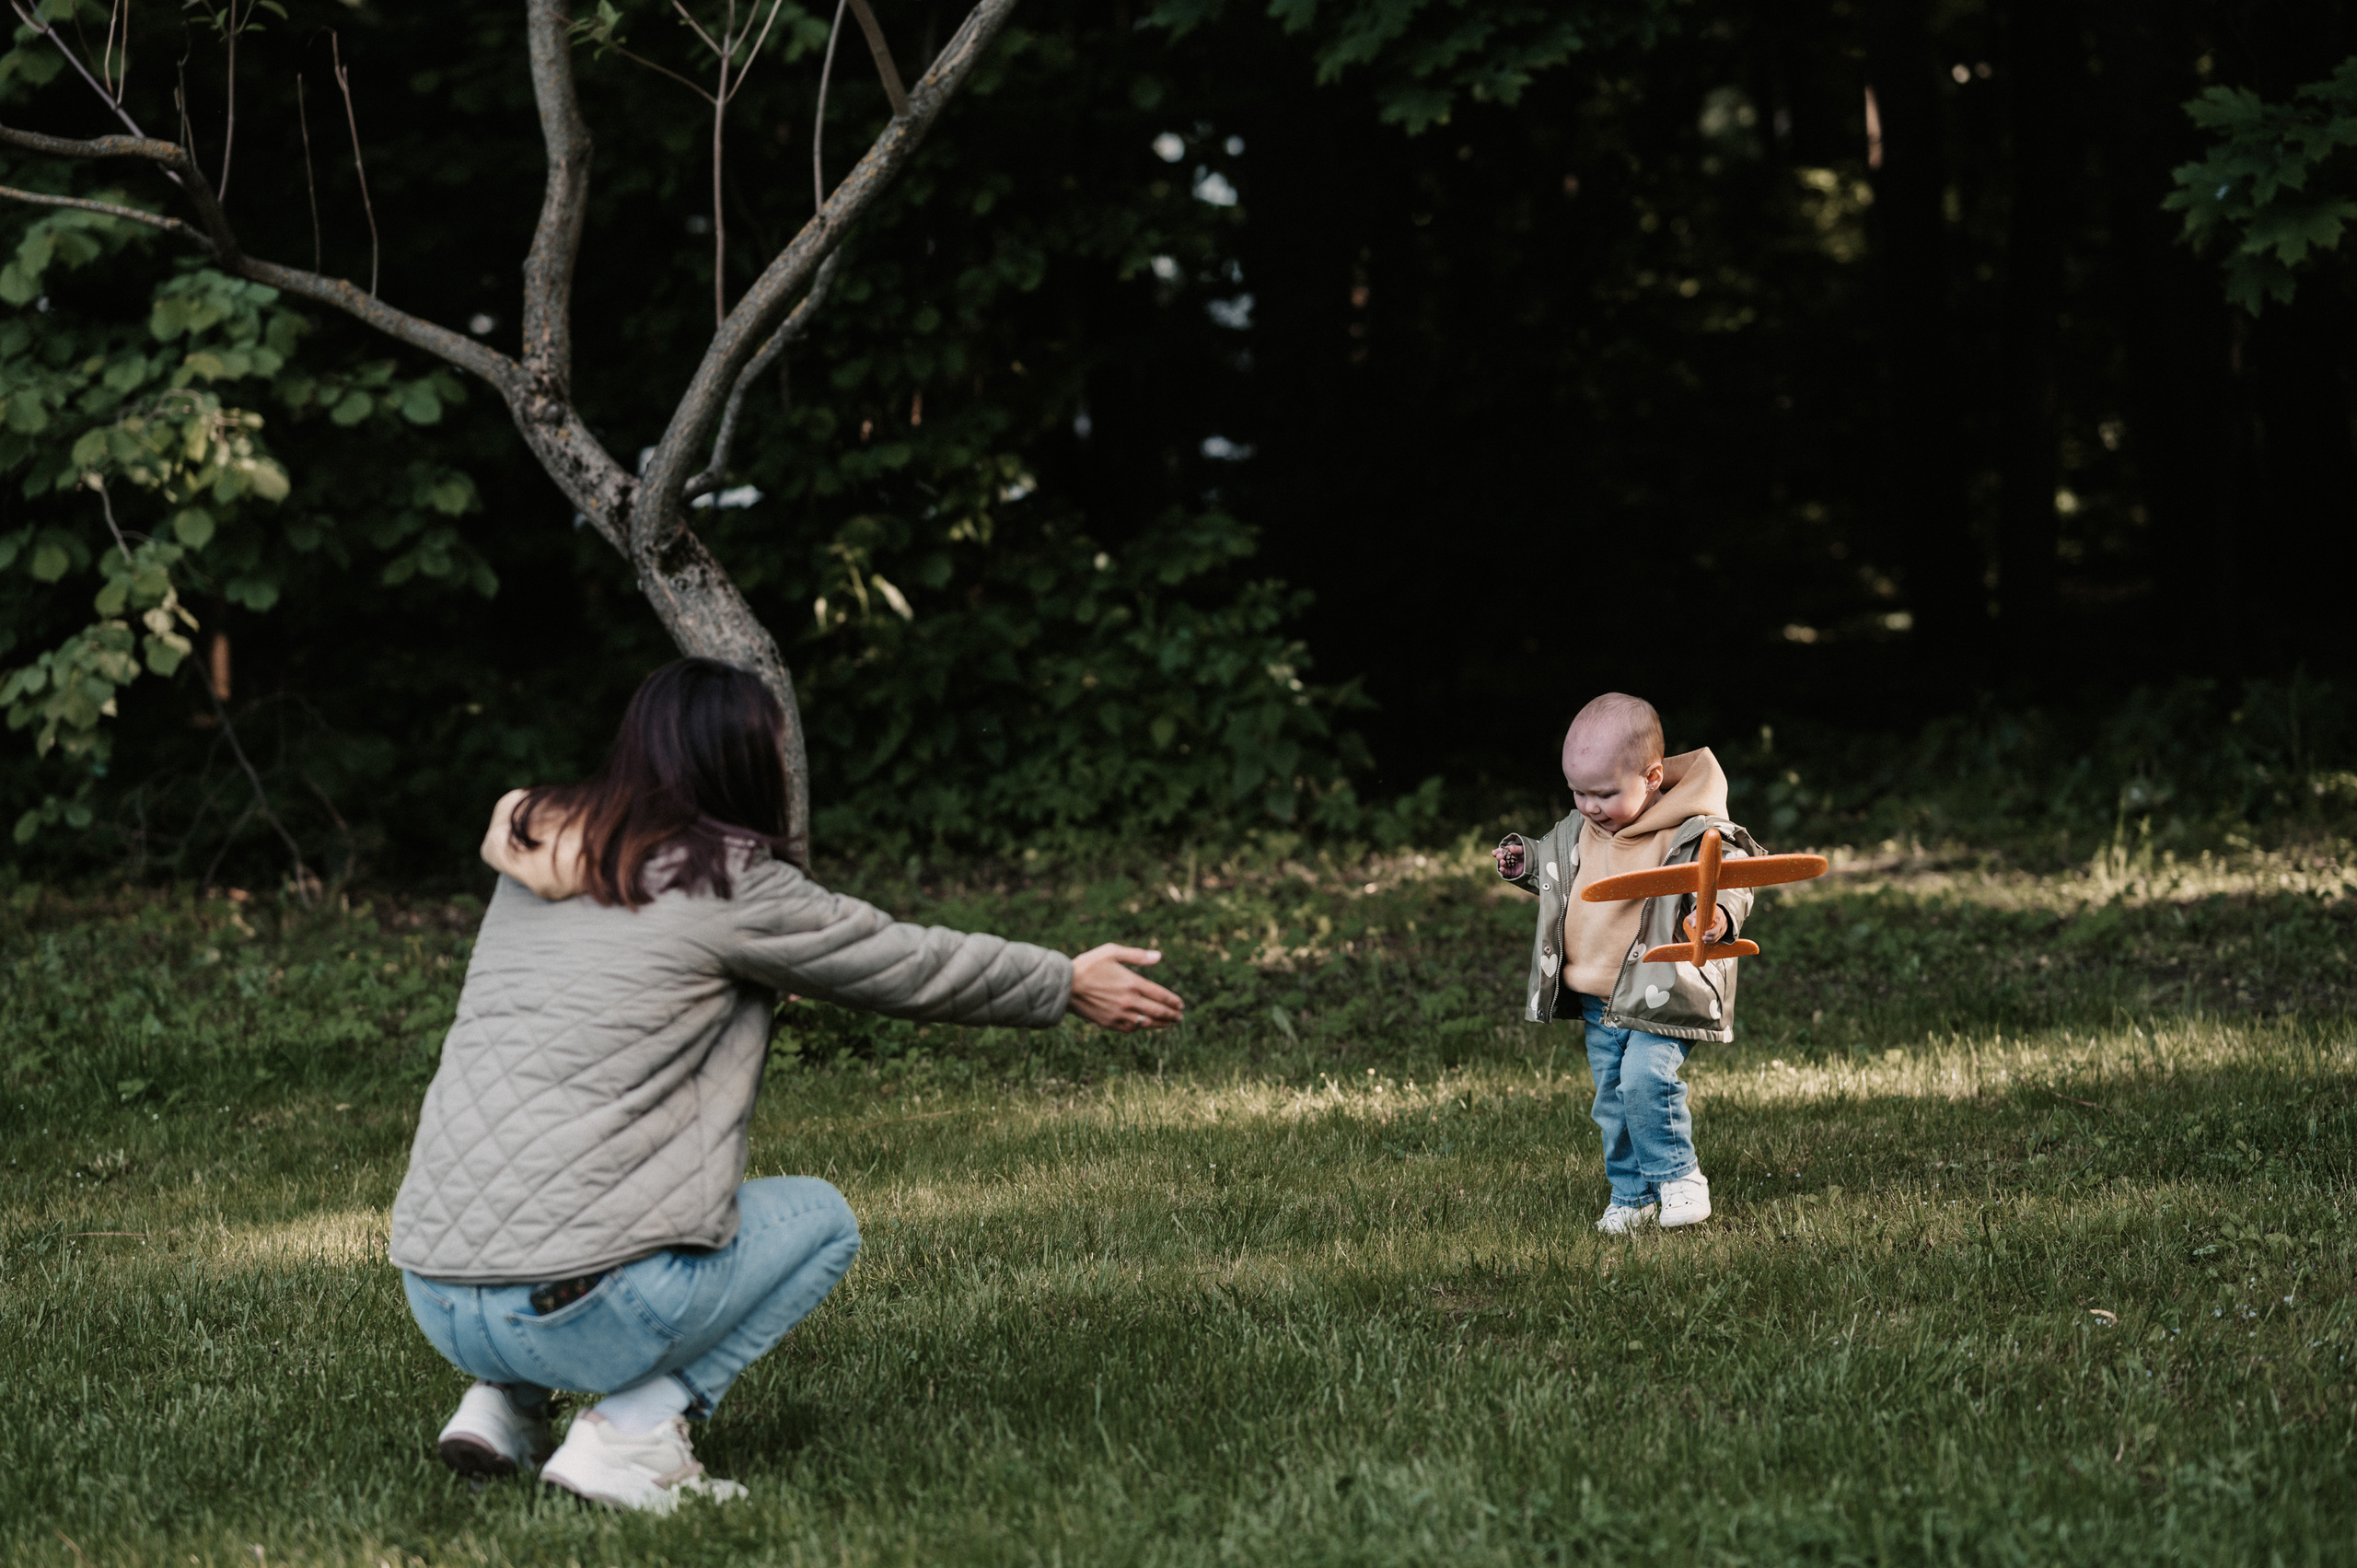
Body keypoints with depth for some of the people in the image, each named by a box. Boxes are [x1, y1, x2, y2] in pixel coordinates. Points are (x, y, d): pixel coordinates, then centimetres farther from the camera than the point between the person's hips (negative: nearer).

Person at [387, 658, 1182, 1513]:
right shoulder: (727, 885, -4)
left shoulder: (539, 862, 16)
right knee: (819, 1218, 17)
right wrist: (1069, 983, 25)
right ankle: (630, 1433, -1)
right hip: (570, 1304, -7)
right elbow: (909, 965, 9)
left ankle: (504, 1402, 16)